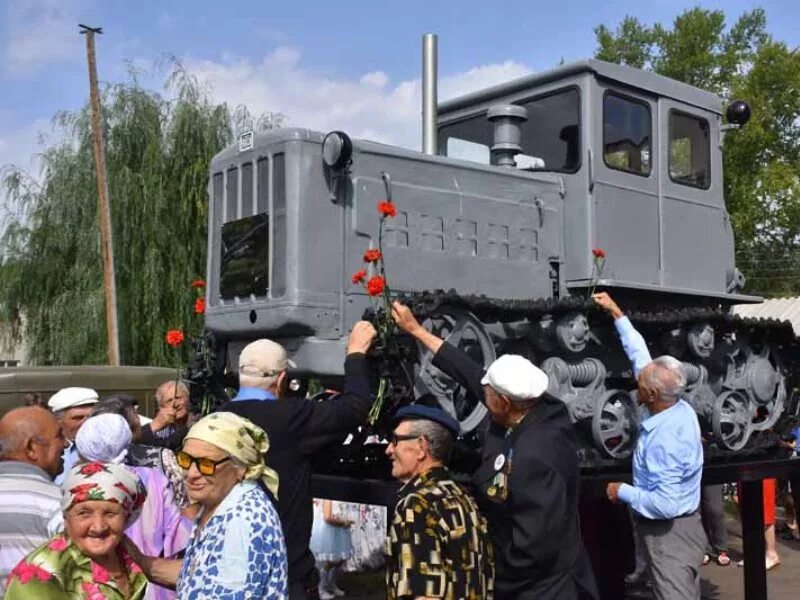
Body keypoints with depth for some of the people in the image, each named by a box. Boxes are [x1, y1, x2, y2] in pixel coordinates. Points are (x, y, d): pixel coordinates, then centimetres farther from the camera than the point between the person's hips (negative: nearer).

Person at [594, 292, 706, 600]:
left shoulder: (666, 439, -31)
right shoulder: (677, 407, -5)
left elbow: (665, 504, -32)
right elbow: (640, 355, 5)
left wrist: (623, 492, -18)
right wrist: (616, 313, 10)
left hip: (670, 533, -9)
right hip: (678, 526, 9)